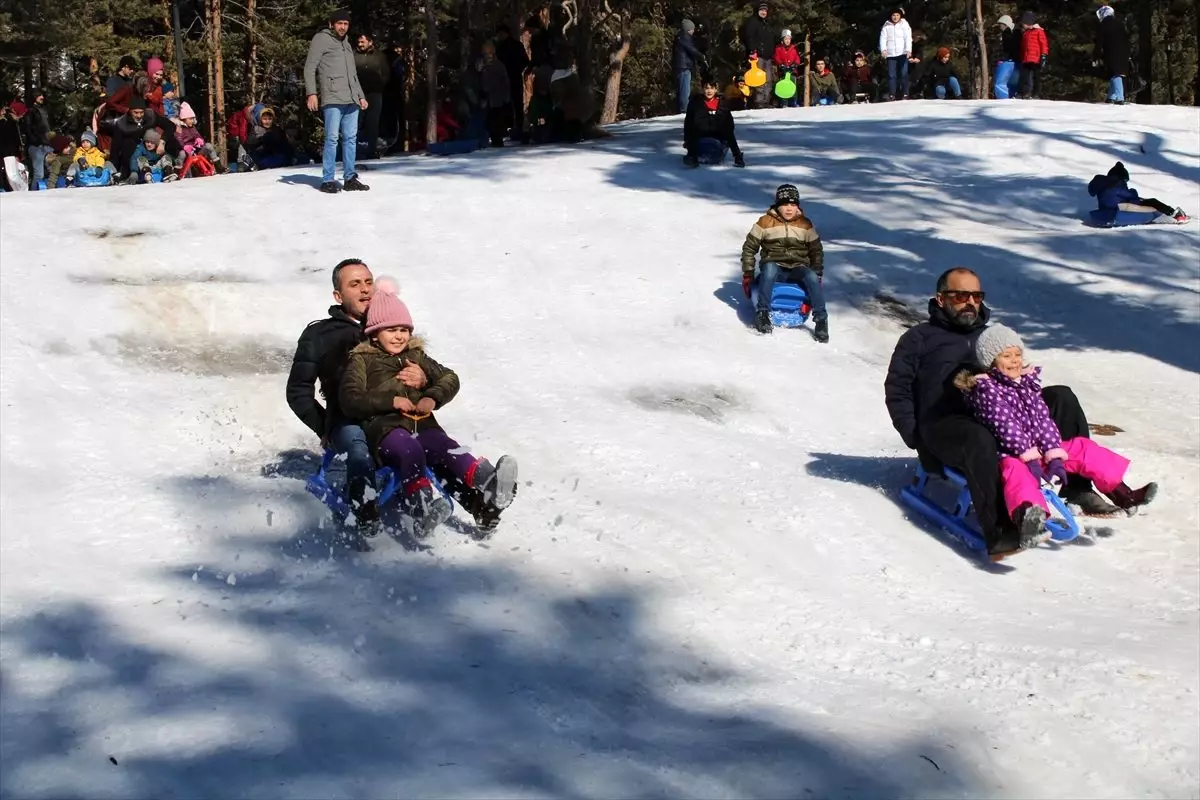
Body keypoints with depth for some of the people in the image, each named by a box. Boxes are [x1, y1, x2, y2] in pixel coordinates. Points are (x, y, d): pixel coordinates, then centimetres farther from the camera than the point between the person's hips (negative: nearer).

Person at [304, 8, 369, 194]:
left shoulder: (346, 44, 24)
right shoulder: (321, 39, 2)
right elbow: (310, 67, -4)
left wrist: (361, 95, 21)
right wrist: (312, 93, -14)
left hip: (352, 100, 7)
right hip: (332, 99, -7)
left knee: (351, 139, 5)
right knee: (332, 138, -9)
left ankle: (350, 178, 9)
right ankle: (328, 180, -7)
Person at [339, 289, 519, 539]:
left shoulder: (416, 356, 27)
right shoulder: (362, 361, 13)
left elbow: (449, 378, 24)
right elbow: (349, 401, 0)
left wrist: (433, 397, 1)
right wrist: (390, 401, -11)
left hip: (422, 425, 4)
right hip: (385, 426, -4)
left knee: (448, 449, -30)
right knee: (410, 451, -39)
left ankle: (488, 482, -59)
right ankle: (422, 507, -66)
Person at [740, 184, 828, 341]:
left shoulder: (805, 224, 8)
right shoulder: (765, 222, 2)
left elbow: (816, 251, 18)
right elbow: (749, 247, 7)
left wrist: (817, 274, 8)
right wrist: (747, 273, 1)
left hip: (798, 270, 2)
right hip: (774, 268, -1)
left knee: (811, 277, -33)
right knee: (769, 268, -39)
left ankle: (821, 320, -29)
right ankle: (763, 314, -32)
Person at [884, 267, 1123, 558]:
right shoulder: (919, 339, 15)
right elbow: (897, 390, 9)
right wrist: (916, 437, -3)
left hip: (999, 416, 6)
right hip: (945, 423, -5)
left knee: (1061, 398, -12)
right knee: (980, 441, -41)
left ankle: (1078, 488, -15)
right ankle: (998, 531, -54)